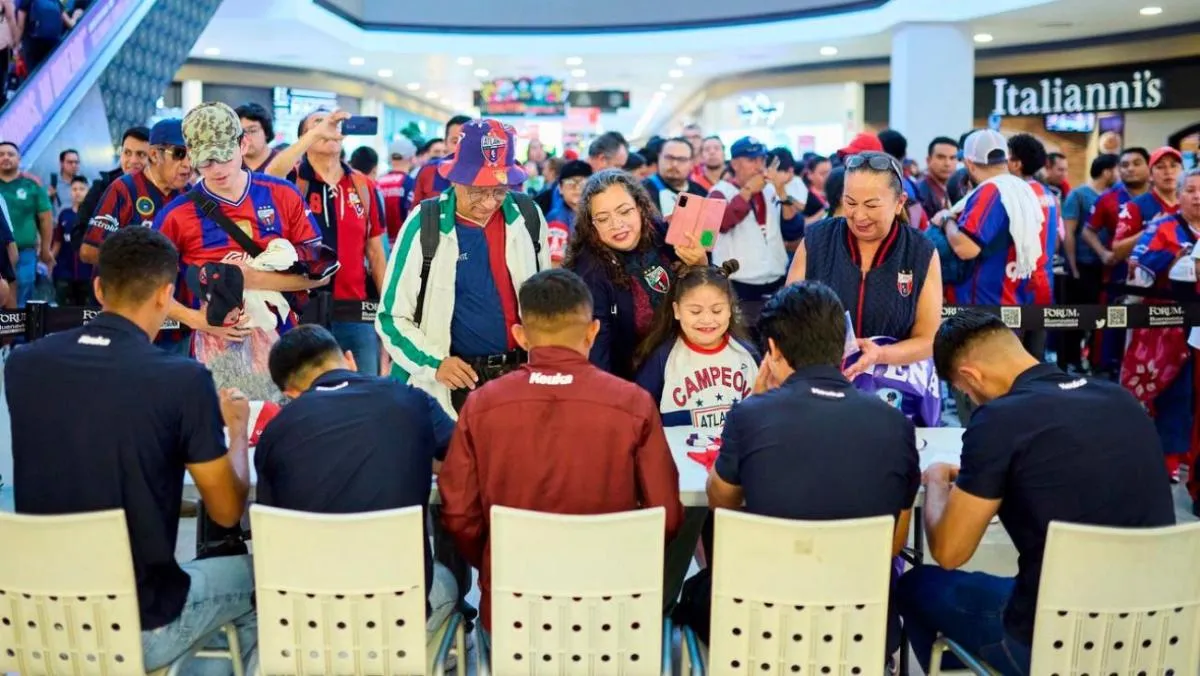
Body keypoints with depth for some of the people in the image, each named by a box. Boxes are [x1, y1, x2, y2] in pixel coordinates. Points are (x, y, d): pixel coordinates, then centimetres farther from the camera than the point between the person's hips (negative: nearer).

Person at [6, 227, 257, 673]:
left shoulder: (22, 364, -5)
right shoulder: (183, 379, -19)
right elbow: (227, 511, -7)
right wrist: (236, 427, 9)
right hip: (138, 629, -5)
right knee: (259, 576, 22)